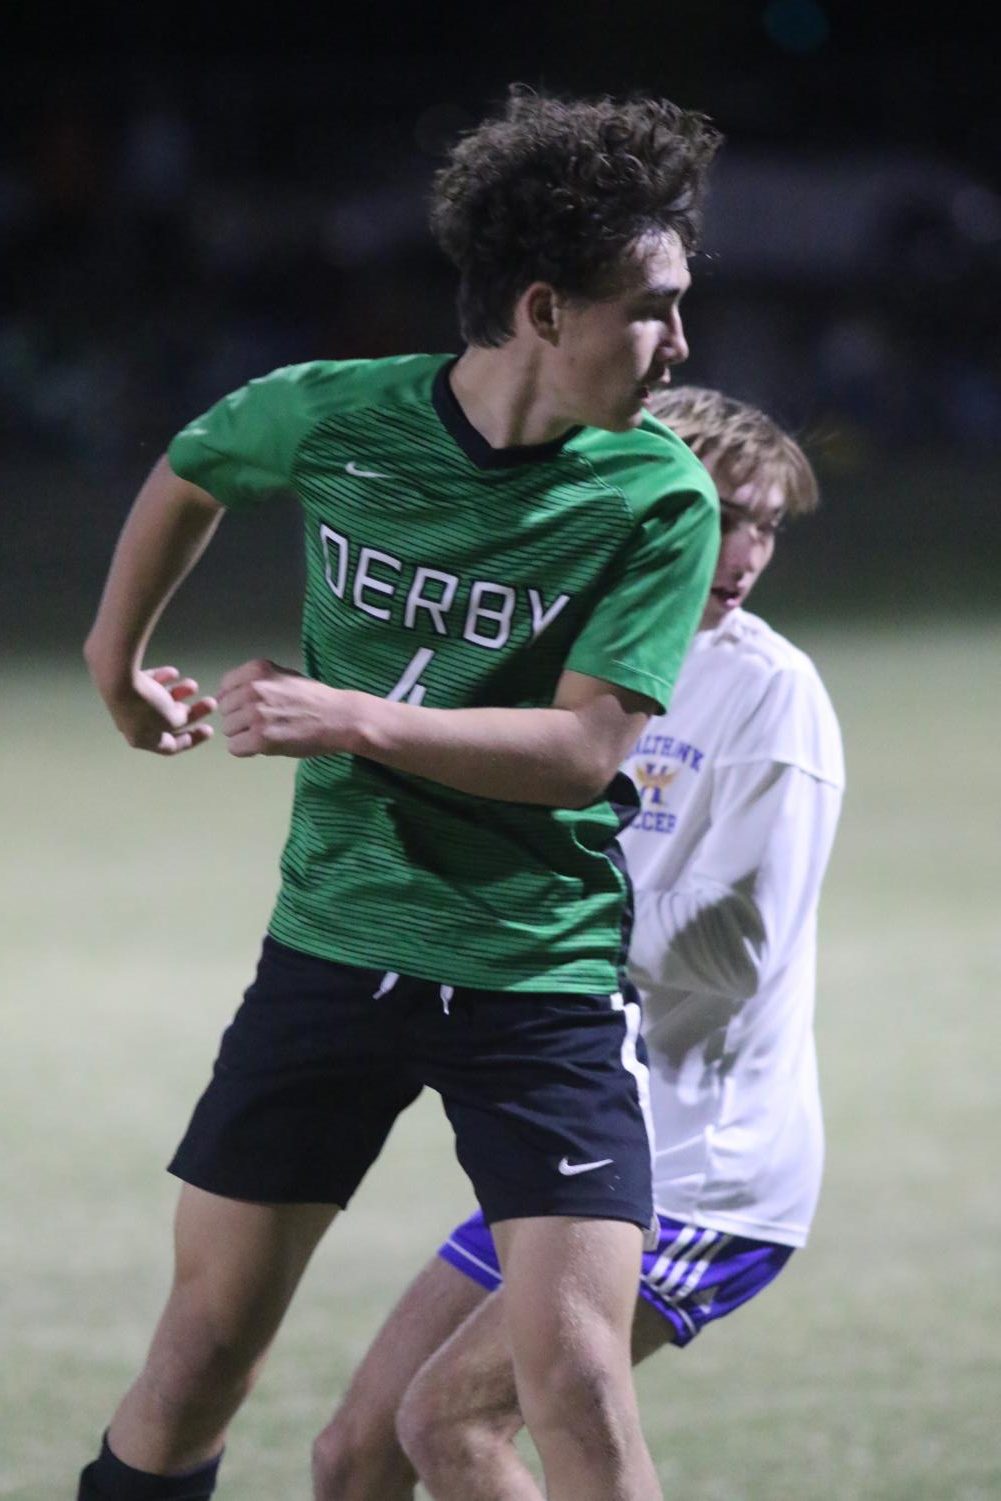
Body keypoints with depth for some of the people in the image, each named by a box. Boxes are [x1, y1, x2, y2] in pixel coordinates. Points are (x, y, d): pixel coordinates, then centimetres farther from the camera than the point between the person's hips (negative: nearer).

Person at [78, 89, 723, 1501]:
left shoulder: (659, 498, -11)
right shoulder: (327, 417, -6)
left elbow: (583, 749, -17)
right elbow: (190, 472, 18)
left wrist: (358, 720, -26)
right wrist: (117, 654, 29)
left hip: (544, 975, -2)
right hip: (333, 946, 2)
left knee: (578, 1380, -12)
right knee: (208, 1337, 7)